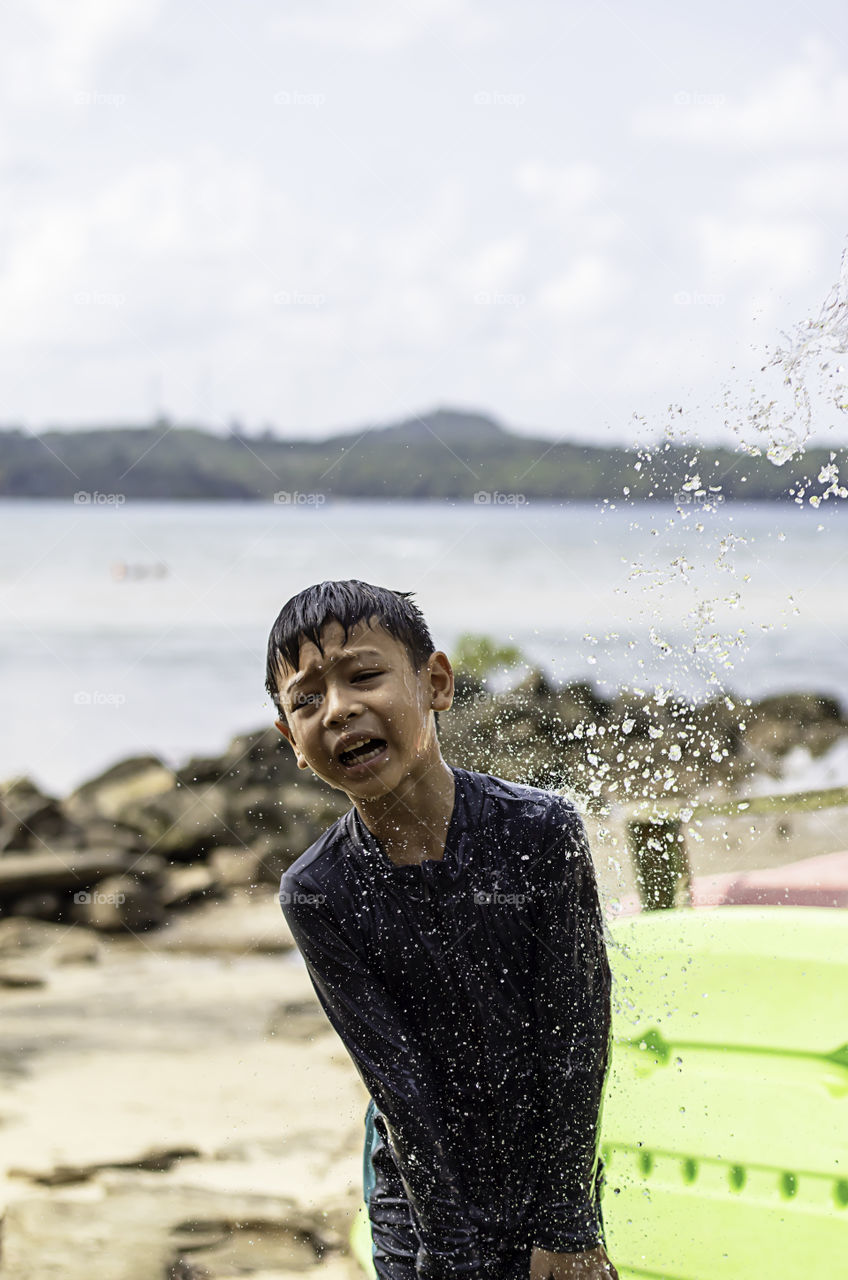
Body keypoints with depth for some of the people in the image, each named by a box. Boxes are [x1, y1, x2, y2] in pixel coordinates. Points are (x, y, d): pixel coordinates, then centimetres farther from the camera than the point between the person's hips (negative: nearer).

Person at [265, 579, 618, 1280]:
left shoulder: (542, 831, -16)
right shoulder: (316, 894, -13)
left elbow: (575, 1039, -13)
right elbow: (398, 1081, -14)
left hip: (553, 1169, 0)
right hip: (421, 1196, 0)